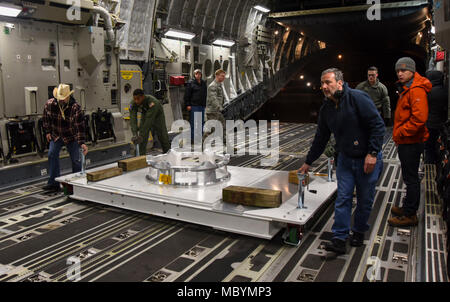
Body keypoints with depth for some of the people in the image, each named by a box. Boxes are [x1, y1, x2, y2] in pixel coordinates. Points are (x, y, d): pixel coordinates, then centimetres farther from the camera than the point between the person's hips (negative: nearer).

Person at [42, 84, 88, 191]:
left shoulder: (75, 107, -25)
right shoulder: (50, 104, -13)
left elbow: (80, 126, -28)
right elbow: (46, 118, 7)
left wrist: (81, 143, -35)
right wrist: (47, 131, 5)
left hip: (71, 137, -3)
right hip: (56, 135, 3)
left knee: (76, 159, -2)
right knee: (52, 155, -5)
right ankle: (53, 183, 2)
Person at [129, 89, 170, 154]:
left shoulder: (152, 102, -43)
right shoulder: (133, 104, -28)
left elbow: (149, 120, -46)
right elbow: (133, 119, -34)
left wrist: (141, 136, -49)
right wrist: (135, 134, -49)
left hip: (157, 115, -3)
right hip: (145, 115, 3)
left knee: (163, 136, 0)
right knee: (141, 139, -8)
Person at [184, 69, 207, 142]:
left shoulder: (204, 83, 15)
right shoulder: (191, 83, -2)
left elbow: (205, 95, 22)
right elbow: (187, 95, -4)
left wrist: (205, 104, 16)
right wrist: (187, 105, -10)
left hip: (202, 106, 6)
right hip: (193, 105, -6)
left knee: (201, 122, 9)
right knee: (193, 123, -4)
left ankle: (200, 137, 17)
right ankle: (193, 138, 1)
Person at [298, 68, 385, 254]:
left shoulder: (358, 98, -16)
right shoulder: (326, 108, 4)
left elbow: (378, 125, -17)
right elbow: (321, 138, 13)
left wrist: (372, 153, -22)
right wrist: (308, 162, 17)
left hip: (368, 159, -4)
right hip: (345, 158, 5)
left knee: (365, 199, 8)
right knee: (343, 198, 0)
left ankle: (359, 232, 29)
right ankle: (339, 239, 3)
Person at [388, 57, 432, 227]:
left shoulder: (416, 90, -17)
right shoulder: (405, 89, 16)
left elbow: (419, 118, -26)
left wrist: (400, 133, -18)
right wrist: (398, 135, 17)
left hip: (411, 143, -10)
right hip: (405, 142, 10)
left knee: (411, 178, -2)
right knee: (409, 177, 18)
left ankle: (410, 215, 7)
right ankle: (408, 207, 31)